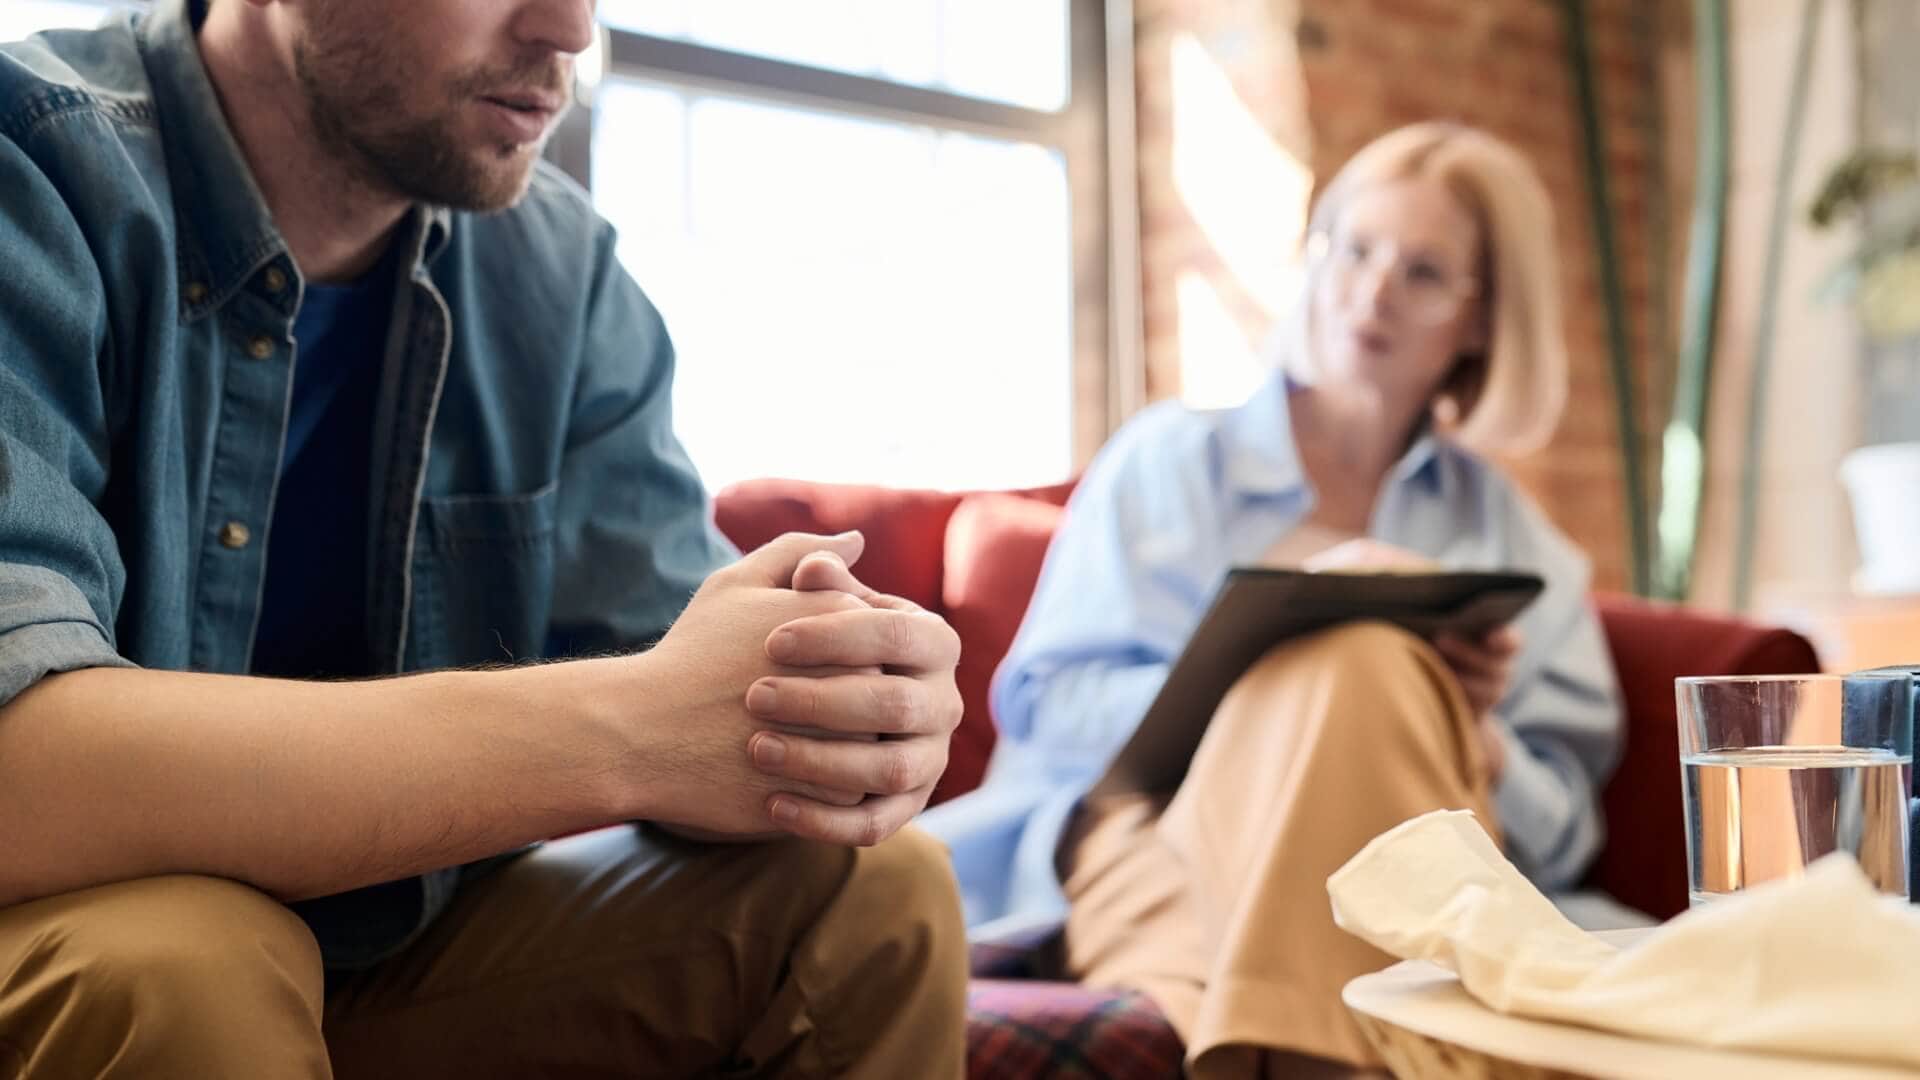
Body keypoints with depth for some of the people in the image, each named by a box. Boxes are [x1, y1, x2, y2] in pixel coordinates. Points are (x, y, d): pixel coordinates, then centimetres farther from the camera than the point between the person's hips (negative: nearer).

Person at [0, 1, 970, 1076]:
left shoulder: (562, 268, -3)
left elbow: (669, 676, -8)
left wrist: (824, 714, -32)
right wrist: (619, 731, -38)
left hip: (406, 942, 4)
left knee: (875, 890, -12)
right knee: (176, 962, -35)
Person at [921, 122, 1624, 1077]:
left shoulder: (1513, 537, 21)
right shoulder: (1168, 459, 15)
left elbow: (1557, 837, 14)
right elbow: (1047, 708, 1)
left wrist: (1475, 736, -8)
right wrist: (1266, 656, -14)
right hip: (1149, 856, -1)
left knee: (1361, 662, -31)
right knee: (1349, 650, -30)